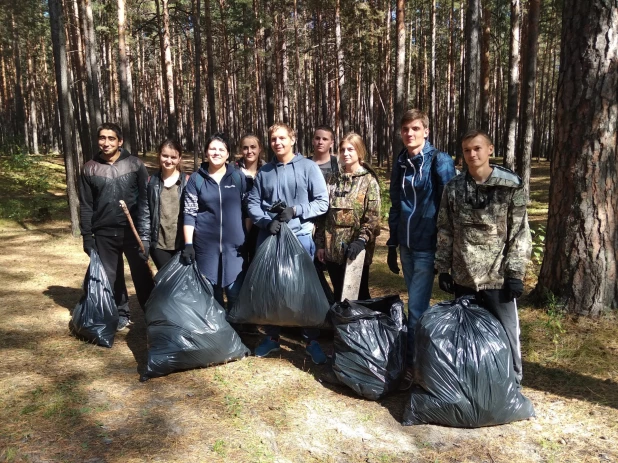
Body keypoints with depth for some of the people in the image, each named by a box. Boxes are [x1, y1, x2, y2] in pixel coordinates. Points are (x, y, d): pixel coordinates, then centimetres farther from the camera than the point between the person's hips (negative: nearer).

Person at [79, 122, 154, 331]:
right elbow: (85, 206, 6)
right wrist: (87, 236, 2)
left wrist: (145, 232, -11)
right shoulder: (89, 169, 4)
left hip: (132, 231, -2)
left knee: (142, 275, 4)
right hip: (103, 234, 2)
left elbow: (145, 200, -4)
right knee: (111, 277, 11)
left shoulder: (135, 165, -3)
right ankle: (121, 314, 27)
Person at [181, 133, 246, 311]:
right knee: (210, 293, 10)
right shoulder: (196, 179, 2)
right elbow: (189, 214, 0)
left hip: (234, 243, 0)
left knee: (236, 292, 2)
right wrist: (188, 244, -7)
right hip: (205, 244, 0)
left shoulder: (238, 177, 3)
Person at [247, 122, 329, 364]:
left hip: (300, 236, -3)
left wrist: (295, 211, -17)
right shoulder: (264, 171, 6)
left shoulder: (308, 167, -3)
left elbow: (322, 202, -6)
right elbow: (252, 203, 5)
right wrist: (266, 221, -12)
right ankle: (272, 336, 29)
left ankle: (312, 340, 20)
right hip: (268, 236, 3)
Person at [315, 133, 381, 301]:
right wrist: (320, 243, 7)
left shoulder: (369, 180, -4)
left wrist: (361, 241, -22)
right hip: (333, 249, 5)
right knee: (338, 295, 15)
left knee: (359, 295, 7)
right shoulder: (333, 179, 11)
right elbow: (324, 213, 10)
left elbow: (373, 217, -11)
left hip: (356, 250, -5)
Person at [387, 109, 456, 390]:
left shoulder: (440, 161, -9)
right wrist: (392, 245, 14)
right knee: (418, 304, 14)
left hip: (427, 246, -6)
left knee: (416, 307, -5)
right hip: (406, 245, 6)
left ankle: (411, 364, 7)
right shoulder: (400, 164, 9)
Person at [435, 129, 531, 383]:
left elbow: (520, 233, -6)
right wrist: (443, 268, 4)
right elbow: (445, 231, 7)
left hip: (498, 276, -3)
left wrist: (515, 273, -10)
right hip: (463, 276, 3)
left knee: (506, 333, 4)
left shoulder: (511, 186, -6)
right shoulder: (454, 188, 3)